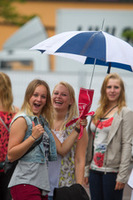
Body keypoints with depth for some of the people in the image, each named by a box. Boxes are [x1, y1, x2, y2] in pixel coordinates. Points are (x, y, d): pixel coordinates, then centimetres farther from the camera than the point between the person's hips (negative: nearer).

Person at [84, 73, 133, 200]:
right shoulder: (97, 112, 14)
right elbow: (90, 142, 15)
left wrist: (122, 175, -15)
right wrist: (86, 170, 11)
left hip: (112, 170, -6)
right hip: (95, 169, 6)